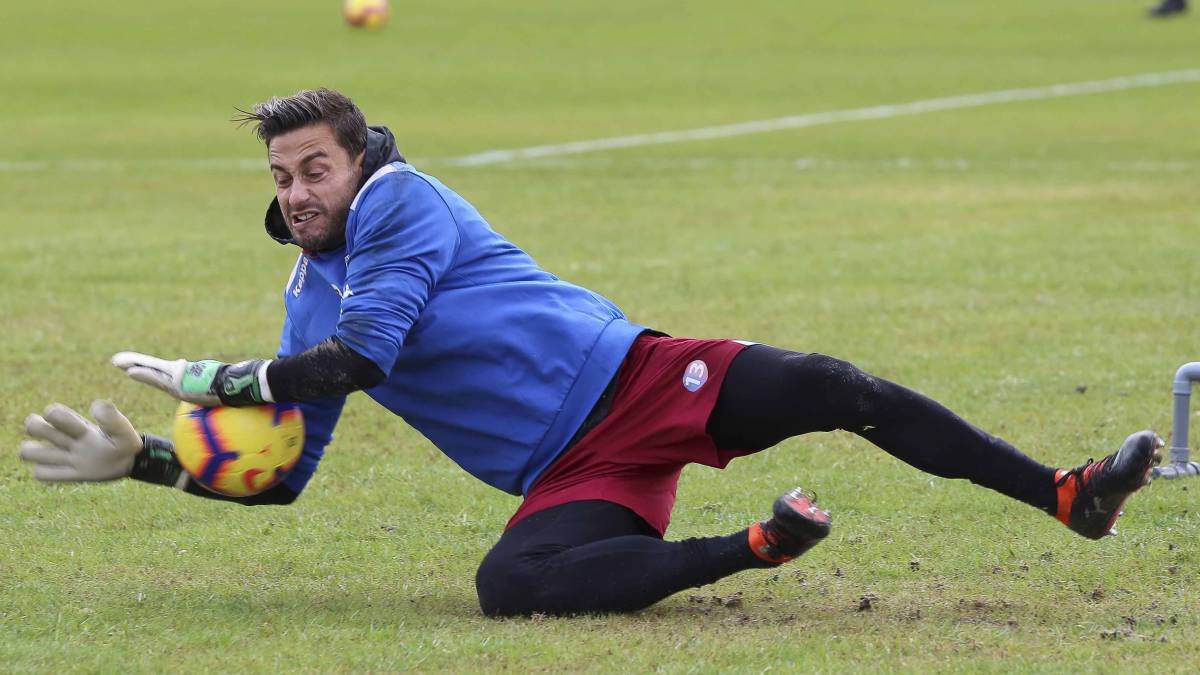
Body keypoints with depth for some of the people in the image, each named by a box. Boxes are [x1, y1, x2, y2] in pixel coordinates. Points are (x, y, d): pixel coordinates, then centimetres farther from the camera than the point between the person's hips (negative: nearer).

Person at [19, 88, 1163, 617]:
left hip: (638, 379, -4)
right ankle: (752, 548, -22)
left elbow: (360, 357, -14)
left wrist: (213, 378, -6)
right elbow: (279, 475, 19)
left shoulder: (399, 199, -4)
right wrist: (139, 459, 8)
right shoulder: (308, 300, 15)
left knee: (838, 391, -21)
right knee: (511, 584, -30)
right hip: (570, 473, 4)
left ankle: (1068, 493, -16)